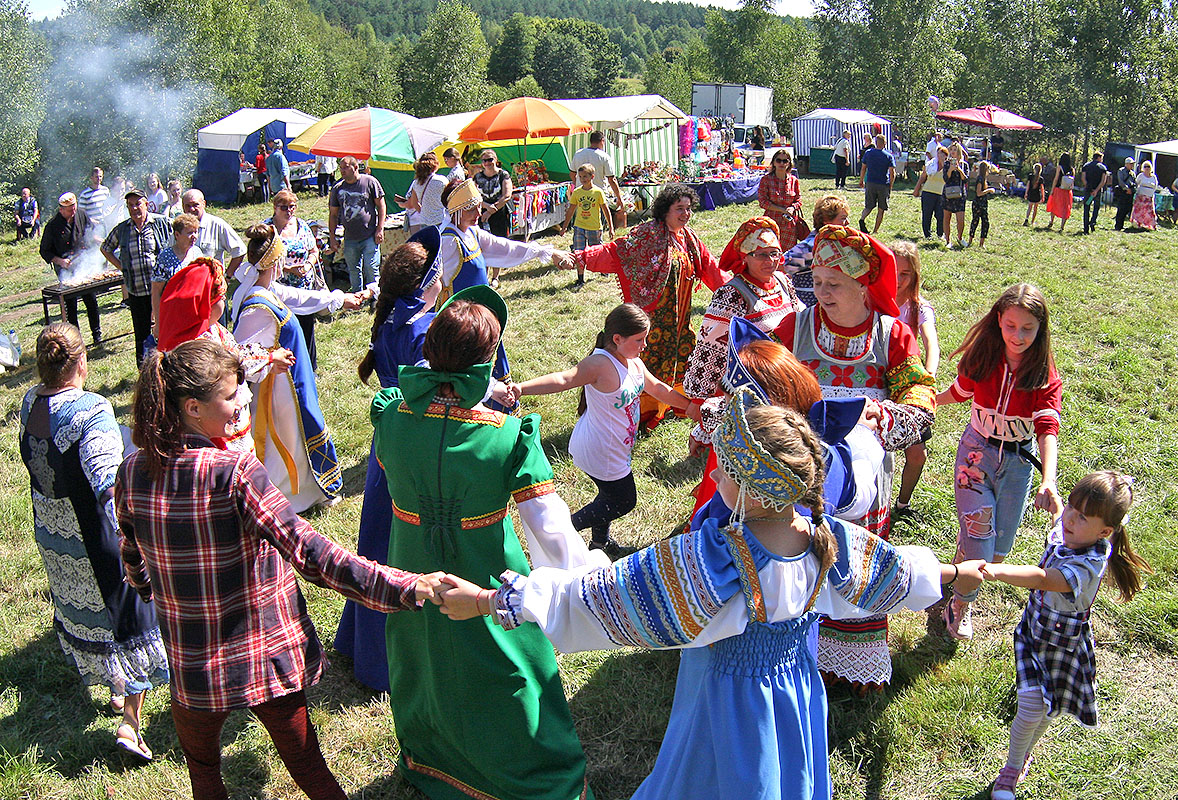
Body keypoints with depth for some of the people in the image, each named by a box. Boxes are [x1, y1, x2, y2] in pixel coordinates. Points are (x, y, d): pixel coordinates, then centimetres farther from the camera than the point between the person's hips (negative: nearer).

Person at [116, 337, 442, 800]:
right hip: (267, 663, -3)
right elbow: (310, 554, -31)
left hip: (192, 670, 4)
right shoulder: (235, 473, -24)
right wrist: (403, 587, -33)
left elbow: (133, 561, 10)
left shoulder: (133, 473, -8)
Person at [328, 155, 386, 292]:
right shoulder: (337, 188, 8)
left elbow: (381, 206, 1)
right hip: (350, 239, 4)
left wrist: (380, 229, -6)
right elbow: (333, 214, 13)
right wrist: (332, 238, 8)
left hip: (370, 236, -4)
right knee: (354, 272, 10)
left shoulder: (370, 182, -2)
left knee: (371, 269, -6)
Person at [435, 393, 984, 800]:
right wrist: (956, 573, 23)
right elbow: (898, 572, 1)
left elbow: (601, 594, -35)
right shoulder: (831, 541, -19)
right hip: (797, 687, 5)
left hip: (727, 699, -4)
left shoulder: (707, 561, -36)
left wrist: (485, 600, -31)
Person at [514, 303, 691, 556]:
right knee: (624, 501, 8)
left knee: (612, 495, 26)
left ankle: (600, 540, 51)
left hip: (615, 448, 9)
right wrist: (520, 388, -62)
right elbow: (564, 379, -46)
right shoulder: (601, 364, -30)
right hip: (599, 452, -9)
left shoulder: (633, 361, -2)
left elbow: (657, 388, 15)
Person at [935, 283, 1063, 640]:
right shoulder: (981, 359, -9)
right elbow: (959, 393, 11)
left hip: (1019, 462, 1)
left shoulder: (1046, 377, -14)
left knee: (998, 548, 9)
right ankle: (960, 605, 15)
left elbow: (1047, 429, -25)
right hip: (977, 453, -1)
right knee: (978, 537, -9)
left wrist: (1048, 481, -39)